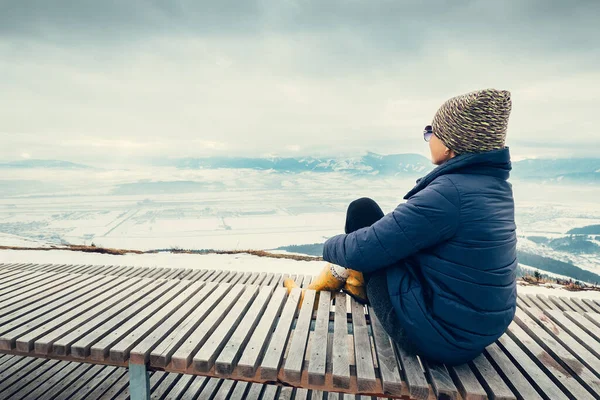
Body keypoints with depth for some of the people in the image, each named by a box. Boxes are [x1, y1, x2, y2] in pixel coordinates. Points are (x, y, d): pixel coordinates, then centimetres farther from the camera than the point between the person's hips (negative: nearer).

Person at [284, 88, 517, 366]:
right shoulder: (495, 186, 2)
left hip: (437, 335, -8)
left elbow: (364, 250, -24)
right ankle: (340, 280, 33)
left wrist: (330, 246, -1)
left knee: (362, 211, -2)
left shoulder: (451, 191, -25)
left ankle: (358, 286, 22)